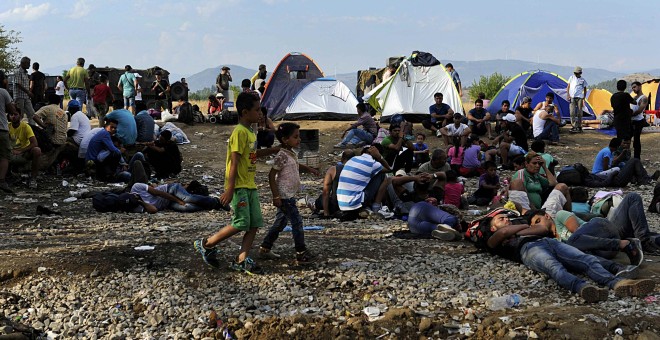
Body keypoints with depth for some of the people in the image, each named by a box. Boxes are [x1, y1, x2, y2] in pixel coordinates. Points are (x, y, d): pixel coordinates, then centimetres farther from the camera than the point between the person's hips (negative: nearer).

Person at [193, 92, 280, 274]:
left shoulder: (250, 132, 14)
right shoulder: (240, 132, -14)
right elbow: (234, 162, -19)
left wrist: (272, 150, 25)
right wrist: (229, 189, -22)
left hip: (250, 186, 9)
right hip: (238, 186, -9)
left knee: (254, 224, 3)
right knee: (241, 224, -10)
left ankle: (241, 260, 7)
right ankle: (206, 244, 5)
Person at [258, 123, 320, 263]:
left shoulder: (292, 154, 11)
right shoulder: (282, 156, -18)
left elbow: (297, 166, 33)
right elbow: (271, 175, -20)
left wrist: (309, 169, 15)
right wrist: (276, 196, -23)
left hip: (289, 196, 10)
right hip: (284, 196, -10)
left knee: (281, 222, 16)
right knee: (297, 222, -8)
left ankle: (265, 249, 25)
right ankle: (301, 254, -4)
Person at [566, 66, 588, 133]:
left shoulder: (583, 80, 6)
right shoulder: (571, 78, 8)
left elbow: (585, 89, 13)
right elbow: (568, 87, 10)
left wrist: (584, 98, 6)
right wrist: (568, 95, -2)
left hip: (579, 97, 0)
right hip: (572, 97, 0)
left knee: (579, 113, 2)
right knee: (572, 113, -8)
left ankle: (579, 127, 12)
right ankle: (574, 126, -7)